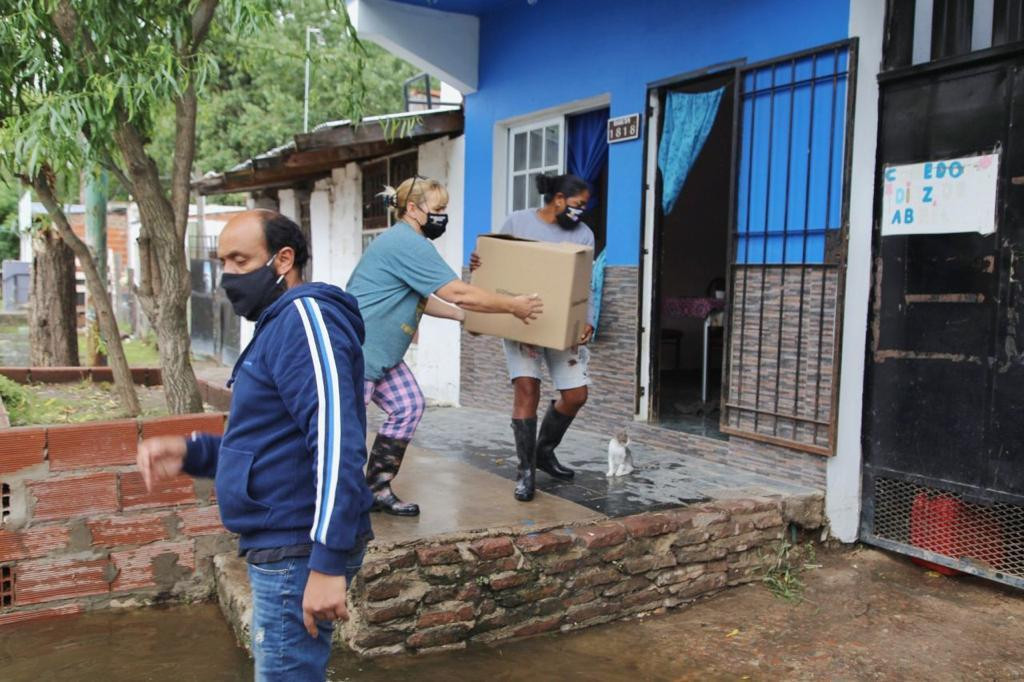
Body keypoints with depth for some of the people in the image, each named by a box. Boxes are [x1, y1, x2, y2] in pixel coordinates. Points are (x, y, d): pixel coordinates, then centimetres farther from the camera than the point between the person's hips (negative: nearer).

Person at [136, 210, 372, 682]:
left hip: (300, 552, -10)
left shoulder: (305, 315, -16)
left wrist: (328, 562, -30)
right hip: (282, 546, 10)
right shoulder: (279, 325, 17)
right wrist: (191, 452, 7)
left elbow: (336, 443, -27)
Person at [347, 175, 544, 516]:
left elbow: (422, 300, 21)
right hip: (354, 348, -10)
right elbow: (457, 293, -23)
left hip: (380, 352, 11)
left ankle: (377, 489, 13)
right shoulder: (408, 243, -19)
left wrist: (464, 316, 15)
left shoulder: (406, 242, 15)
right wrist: (513, 306, -14)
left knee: (407, 407, 7)